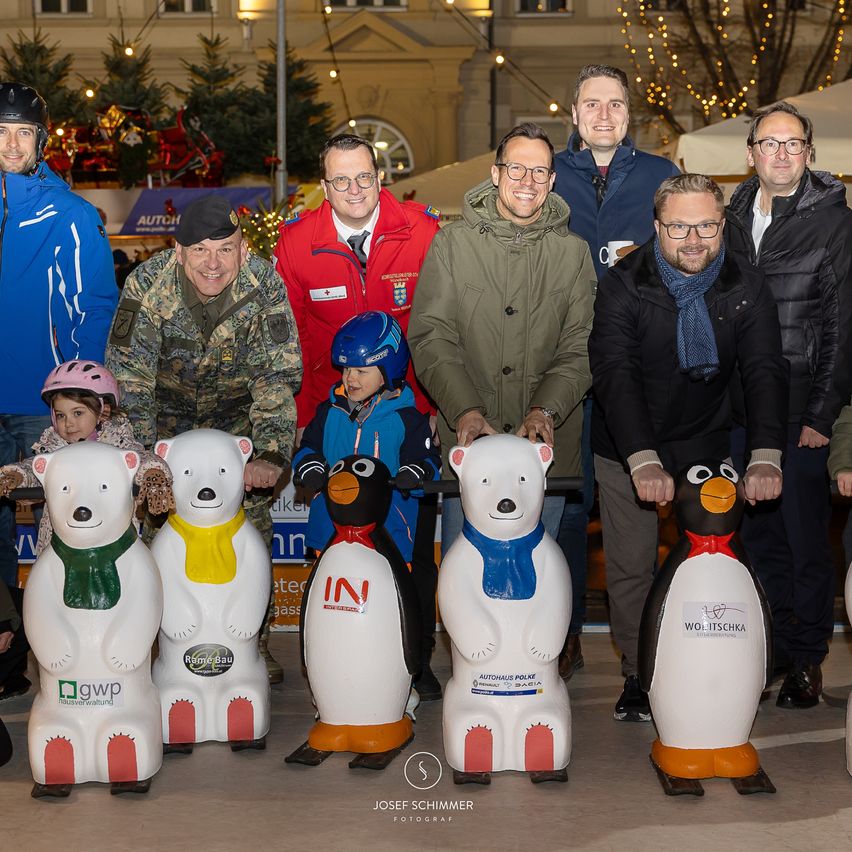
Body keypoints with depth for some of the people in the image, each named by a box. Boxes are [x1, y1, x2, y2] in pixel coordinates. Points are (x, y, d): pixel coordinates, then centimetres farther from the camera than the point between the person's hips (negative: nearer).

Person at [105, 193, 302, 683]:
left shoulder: (265, 286, -23)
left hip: (238, 416, 0)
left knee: (252, 524, -7)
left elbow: (278, 377, -24)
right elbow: (127, 373, -22)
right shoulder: (148, 283, -24)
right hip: (168, 415, 0)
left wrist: (271, 455, -37)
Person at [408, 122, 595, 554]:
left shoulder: (573, 251, 5)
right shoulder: (453, 243, 2)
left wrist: (546, 409, -18)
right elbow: (430, 336, -5)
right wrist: (463, 408, -20)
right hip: (467, 438, -1)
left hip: (548, 443, 1)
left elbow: (581, 346, -1)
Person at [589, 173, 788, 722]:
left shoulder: (746, 289, -6)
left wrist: (767, 456, -32)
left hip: (707, 445, 1)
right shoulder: (624, 286, -14)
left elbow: (766, 372, -15)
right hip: (627, 452, -1)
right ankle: (638, 676, 16)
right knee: (630, 568, 1)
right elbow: (614, 375, -25)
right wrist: (643, 459, -39)